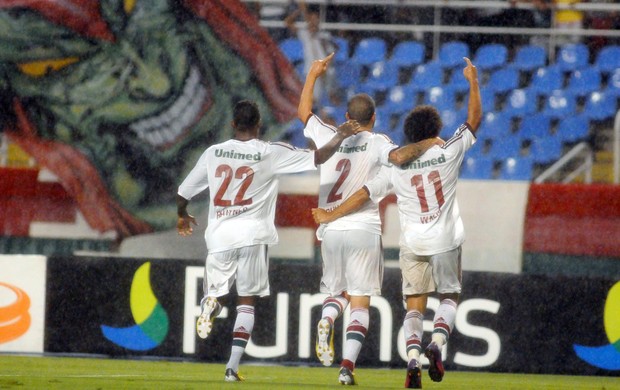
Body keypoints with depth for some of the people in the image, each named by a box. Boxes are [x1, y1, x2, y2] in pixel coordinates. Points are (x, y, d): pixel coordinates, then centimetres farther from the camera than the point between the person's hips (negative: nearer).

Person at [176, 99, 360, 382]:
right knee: (247, 301, 8)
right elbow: (317, 158, -5)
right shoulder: (272, 153, -2)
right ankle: (233, 366, -2)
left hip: (220, 235, 1)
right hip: (253, 235, -1)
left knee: (215, 291, 16)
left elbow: (182, 194, 10)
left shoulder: (214, 153, 4)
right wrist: (339, 136, 9)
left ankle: (210, 304, -23)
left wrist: (182, 216, 30)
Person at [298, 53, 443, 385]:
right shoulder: (376, 143, -5)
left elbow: (303, 112, 22)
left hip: (330, 230, 3)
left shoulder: (328, 137, 6)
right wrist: (425, 145, -10)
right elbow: (399, 157, -26)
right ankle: (347, 366, -11)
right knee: (360, 302, 1)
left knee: (336, 291, 21)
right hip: (364, 230, -3)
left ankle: (326, 321, -13)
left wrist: (313, 75, 31)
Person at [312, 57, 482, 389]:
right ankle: (437, 342, -12)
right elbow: (474, 119, 3)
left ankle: (413, 357, -14)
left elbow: (365, 194, -6)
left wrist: (331, 216, 3)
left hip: (413, 245, 1)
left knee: (414, 307, 5)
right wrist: (473, 81, 13)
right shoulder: (448, 153, -6)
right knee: (450, 297, 13)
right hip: (446, 241, -1)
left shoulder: (396, 166, -4)